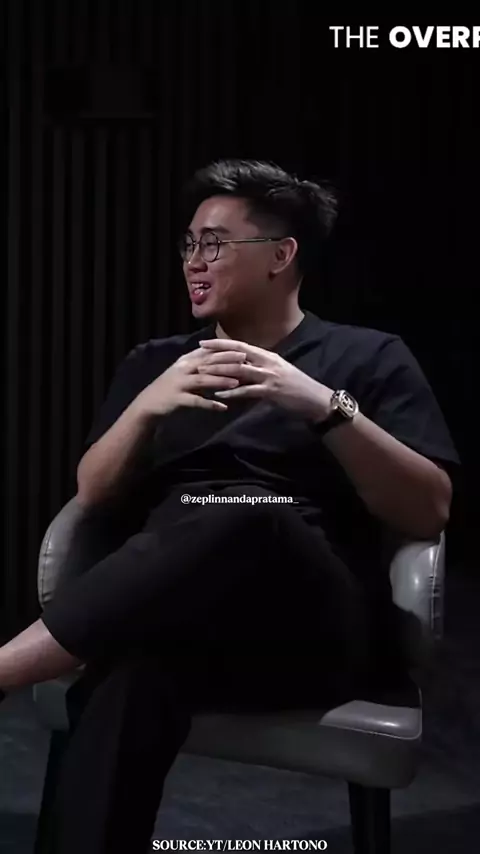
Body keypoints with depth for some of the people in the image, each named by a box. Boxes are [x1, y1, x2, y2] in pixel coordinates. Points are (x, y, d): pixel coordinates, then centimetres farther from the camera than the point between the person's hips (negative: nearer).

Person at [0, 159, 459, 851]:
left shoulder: (369, 358, 11)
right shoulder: (155, 362, 23)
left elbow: (430, 512, 0)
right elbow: (95, 496, 14)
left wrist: (324, 405, -14)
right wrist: (147, 407, -5)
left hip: (318, 624, -2)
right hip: (171, 615, 2)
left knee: (249, 520, -38)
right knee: (133, 670, -38)